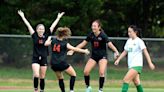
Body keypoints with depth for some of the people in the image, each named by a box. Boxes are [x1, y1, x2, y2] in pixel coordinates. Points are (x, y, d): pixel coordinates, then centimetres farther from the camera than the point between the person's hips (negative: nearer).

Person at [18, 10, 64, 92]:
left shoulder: (46, 36, 1)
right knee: (36, 75, -17)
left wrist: (58, 18, 5)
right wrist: (23, 17, -2)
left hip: (44, 59, 2)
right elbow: (28, 25, -3)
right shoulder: (34, 36, -2)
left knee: (42, 77, 6)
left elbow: (53, 26, 3)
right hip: (35, 58, -2)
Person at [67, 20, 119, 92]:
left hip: (102, 56, -4)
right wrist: (73, 50, 3)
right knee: (86, 72, -10)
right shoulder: (91, 35, -5)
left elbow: (110, 44, -27)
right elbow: (83, 44, 4)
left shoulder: (103, 35, -17)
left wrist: (116, 51, -45)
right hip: (93, 56, 4)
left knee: (101, 72, -20)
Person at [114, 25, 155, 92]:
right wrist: (118, 59, 8)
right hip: (131, 65, 8)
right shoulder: (129, 41, 11)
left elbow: (145, 52, -12)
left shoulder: (139, 41, -9)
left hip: (137, 65, -8)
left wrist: (150, 63, -18)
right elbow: (125, 52, 19)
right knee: (136, 82, 12)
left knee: (126, 80, -17)